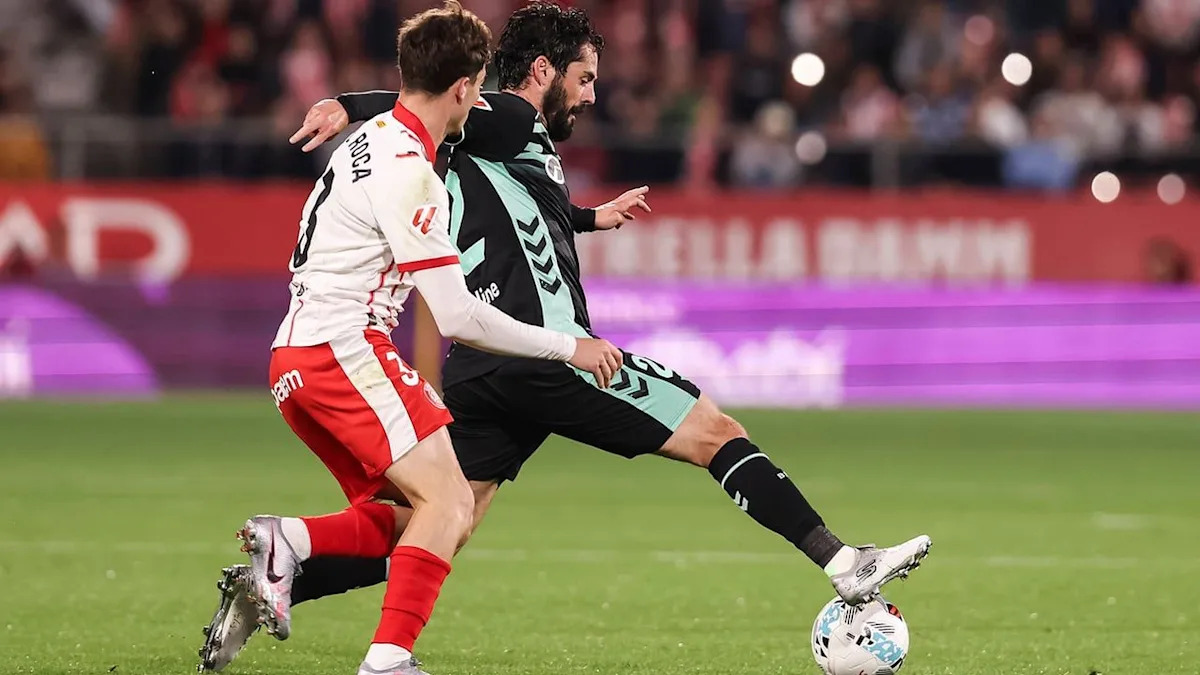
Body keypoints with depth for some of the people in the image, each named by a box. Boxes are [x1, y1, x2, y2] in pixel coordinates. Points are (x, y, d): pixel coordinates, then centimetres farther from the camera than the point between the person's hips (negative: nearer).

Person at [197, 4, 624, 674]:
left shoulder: (374, 138, 16)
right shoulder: (408, 172, -15)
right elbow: (456, 316, -15)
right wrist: (569, 347, -4)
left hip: (295, 362, 10)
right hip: (344, 349, -10)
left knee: (425, 514, 9)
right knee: (450, 502, -14)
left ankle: (286, 541, -6)